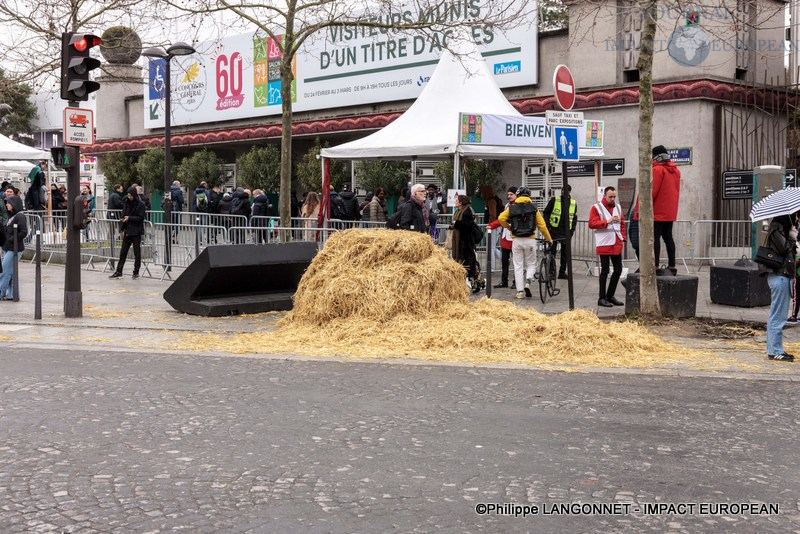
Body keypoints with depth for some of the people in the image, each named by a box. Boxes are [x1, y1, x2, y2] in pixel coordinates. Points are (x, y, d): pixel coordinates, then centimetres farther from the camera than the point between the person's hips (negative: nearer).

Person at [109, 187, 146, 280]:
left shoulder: (140, 204, -7)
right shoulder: (126, 203, 8)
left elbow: (141, 218, -10)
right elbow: (124, 215, 12)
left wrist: (129, 218, -21)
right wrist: (122, 227, 1)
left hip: (136, 232, -5)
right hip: (127, 231, 5)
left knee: (137, 252, 3)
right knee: (123, 252, 6)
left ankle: (136, 272, 12)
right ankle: (119, 271, 10)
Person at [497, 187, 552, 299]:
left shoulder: (511, 208, 4)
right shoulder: (533, 208, 3)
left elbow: (501, 218, -11)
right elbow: (542, 225, 1)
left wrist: (509, 227, 8)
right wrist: (549, 239, 12)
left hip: (517, 240, 1)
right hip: (530, 240, 0)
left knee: (518, 266, 7)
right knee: (531, 264, 14)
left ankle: (520, 291, 4)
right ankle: (528, 282, -12)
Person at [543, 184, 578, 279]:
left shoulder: (574, 203, 10)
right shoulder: (554, 200, 0)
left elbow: (575, 218, 17)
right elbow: (546, 213, 3)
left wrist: (572, 230, 6)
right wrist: (548, 226, -6)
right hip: (554, 230, -3)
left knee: (565, 252, 5)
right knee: (552, 251, -1)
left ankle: (562, 272, 12)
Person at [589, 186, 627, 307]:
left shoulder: (617, 207, 16)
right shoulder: (596, 207, -4)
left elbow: (622, 223, 20)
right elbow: (592, 224, -14)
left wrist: (623, 238, 10)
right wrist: (607, 221, -22)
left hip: (617, 244, 6)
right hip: (604, 244, -6)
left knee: (618, 270, 8)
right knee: (605, 270, -4)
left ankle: (610, 296, 20)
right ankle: (602, 298, 3)